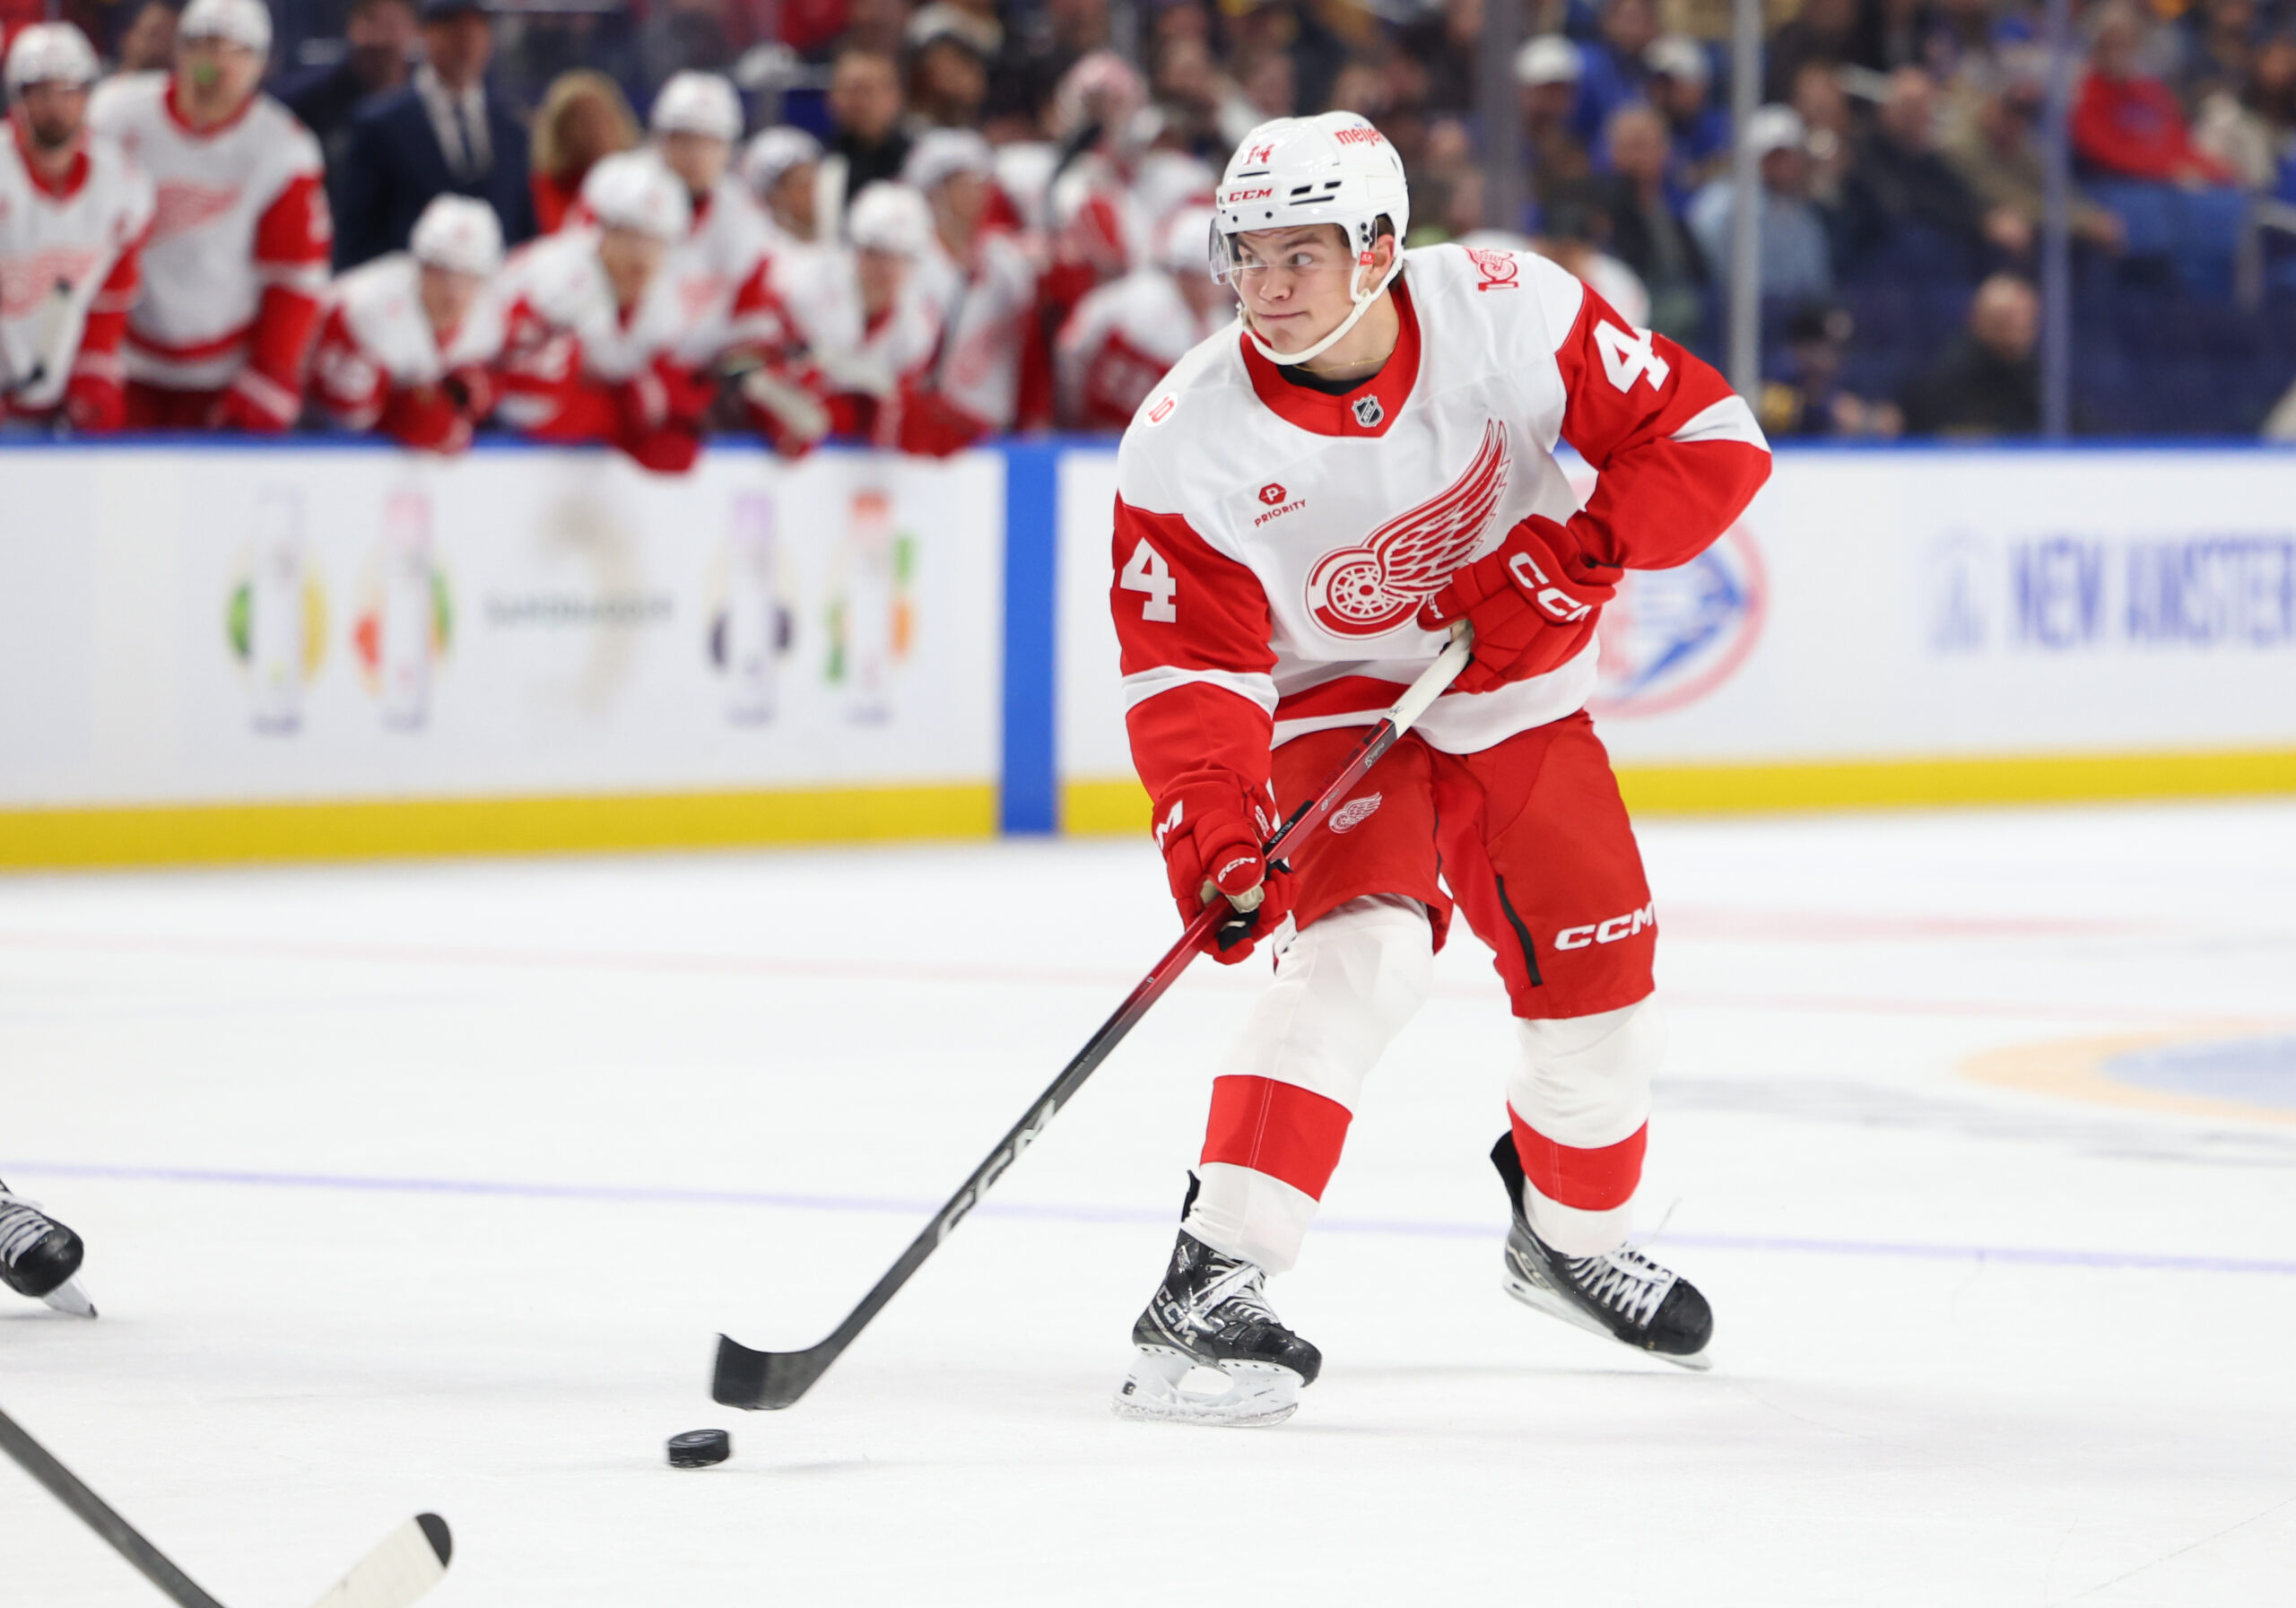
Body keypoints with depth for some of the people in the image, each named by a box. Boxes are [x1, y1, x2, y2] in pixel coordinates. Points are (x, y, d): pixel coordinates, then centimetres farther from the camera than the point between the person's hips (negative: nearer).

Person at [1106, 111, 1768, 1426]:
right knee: (1364, 947, -27)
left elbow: (1710, 439, -16)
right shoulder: (1188, 442, -24)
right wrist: (1211, 831, -35)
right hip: (1326, 711, -3)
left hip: (1513, 692, 3)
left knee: (1597, 968, 7)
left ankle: (1573, 1237, 37)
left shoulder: (1503, 312, -22)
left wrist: (1573, 554, -28)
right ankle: (1211, 1289, -29)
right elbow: (1187, 670, -21)